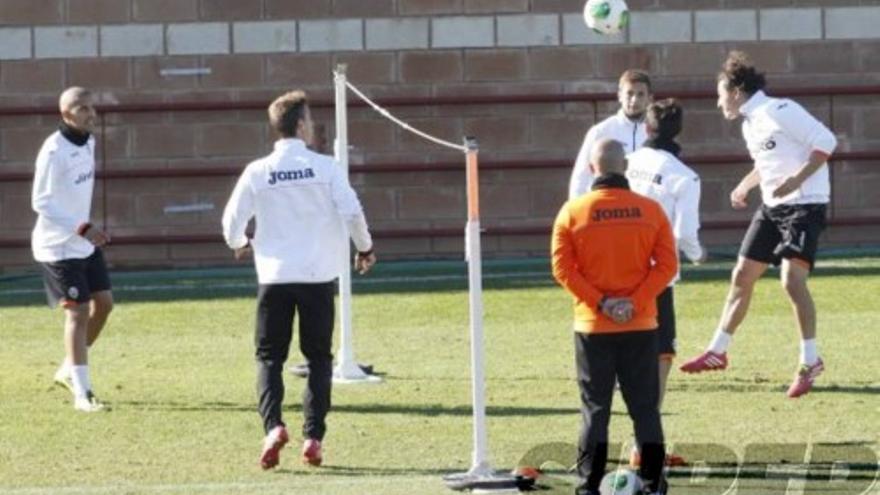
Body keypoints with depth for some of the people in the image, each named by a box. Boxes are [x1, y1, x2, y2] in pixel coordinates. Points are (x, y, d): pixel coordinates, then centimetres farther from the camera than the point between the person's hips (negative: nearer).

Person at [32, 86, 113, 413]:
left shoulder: (88, 142, 5)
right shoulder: (54, 151, -21)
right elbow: (41, 202, -22)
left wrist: (87, 230, 17)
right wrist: (82, 229, -28)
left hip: (84, 242, 8)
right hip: (58, 246, -8)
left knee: (103, 302, 8)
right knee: (77, 312, -9)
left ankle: (70, 370, 24)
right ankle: (81, 394, -7)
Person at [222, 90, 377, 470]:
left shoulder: (257, 172, 0)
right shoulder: (324, 167, -4)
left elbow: (232, 221, 4)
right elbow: (352, 213, -7)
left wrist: (240, 244, 28)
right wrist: (365, 248, 12)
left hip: (275, 276, 0)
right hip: (318, 275, 0)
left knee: (269, 357, 9)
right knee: (319, 358, 12)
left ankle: (273, 425, -14)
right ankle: (313, 437, 3)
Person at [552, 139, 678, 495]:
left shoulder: (573, 212, -4)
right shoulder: (651, 211, -1)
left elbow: (563, 268, -9)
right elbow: (666, 264, -6)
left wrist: (600, 302, -11)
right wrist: (635, 302, -10)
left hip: (593, 327, -1)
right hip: (641, 326, 1)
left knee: (595, 409, 5)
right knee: (645, 408, 8)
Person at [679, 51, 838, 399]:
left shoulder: (779, 112, -15)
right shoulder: (750, 124, 13)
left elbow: (825, 142, -19)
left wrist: (796, 180, -25)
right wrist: (745, 186, 16)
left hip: (805, 204, -9)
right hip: (772, 206, 9)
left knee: (792, 278, -20)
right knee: (742, 276, 9)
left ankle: (810, 361, -10)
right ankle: (717, 351, 20)